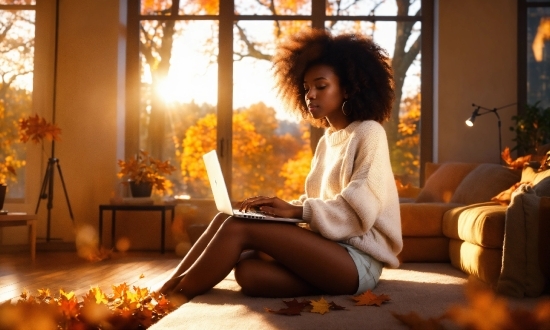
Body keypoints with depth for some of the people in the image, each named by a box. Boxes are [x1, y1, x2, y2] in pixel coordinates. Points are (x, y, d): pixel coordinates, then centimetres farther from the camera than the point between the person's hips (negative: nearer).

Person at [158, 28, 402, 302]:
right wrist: (283, 207, -1)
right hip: (326, 248, 7)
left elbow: (361, 207, -15)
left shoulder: (369, 133, -3)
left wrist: (294, 210, -21)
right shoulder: (327, 141, 22)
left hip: (358, 257, -7)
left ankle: (170, 300, -19)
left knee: (239, 226, -21)